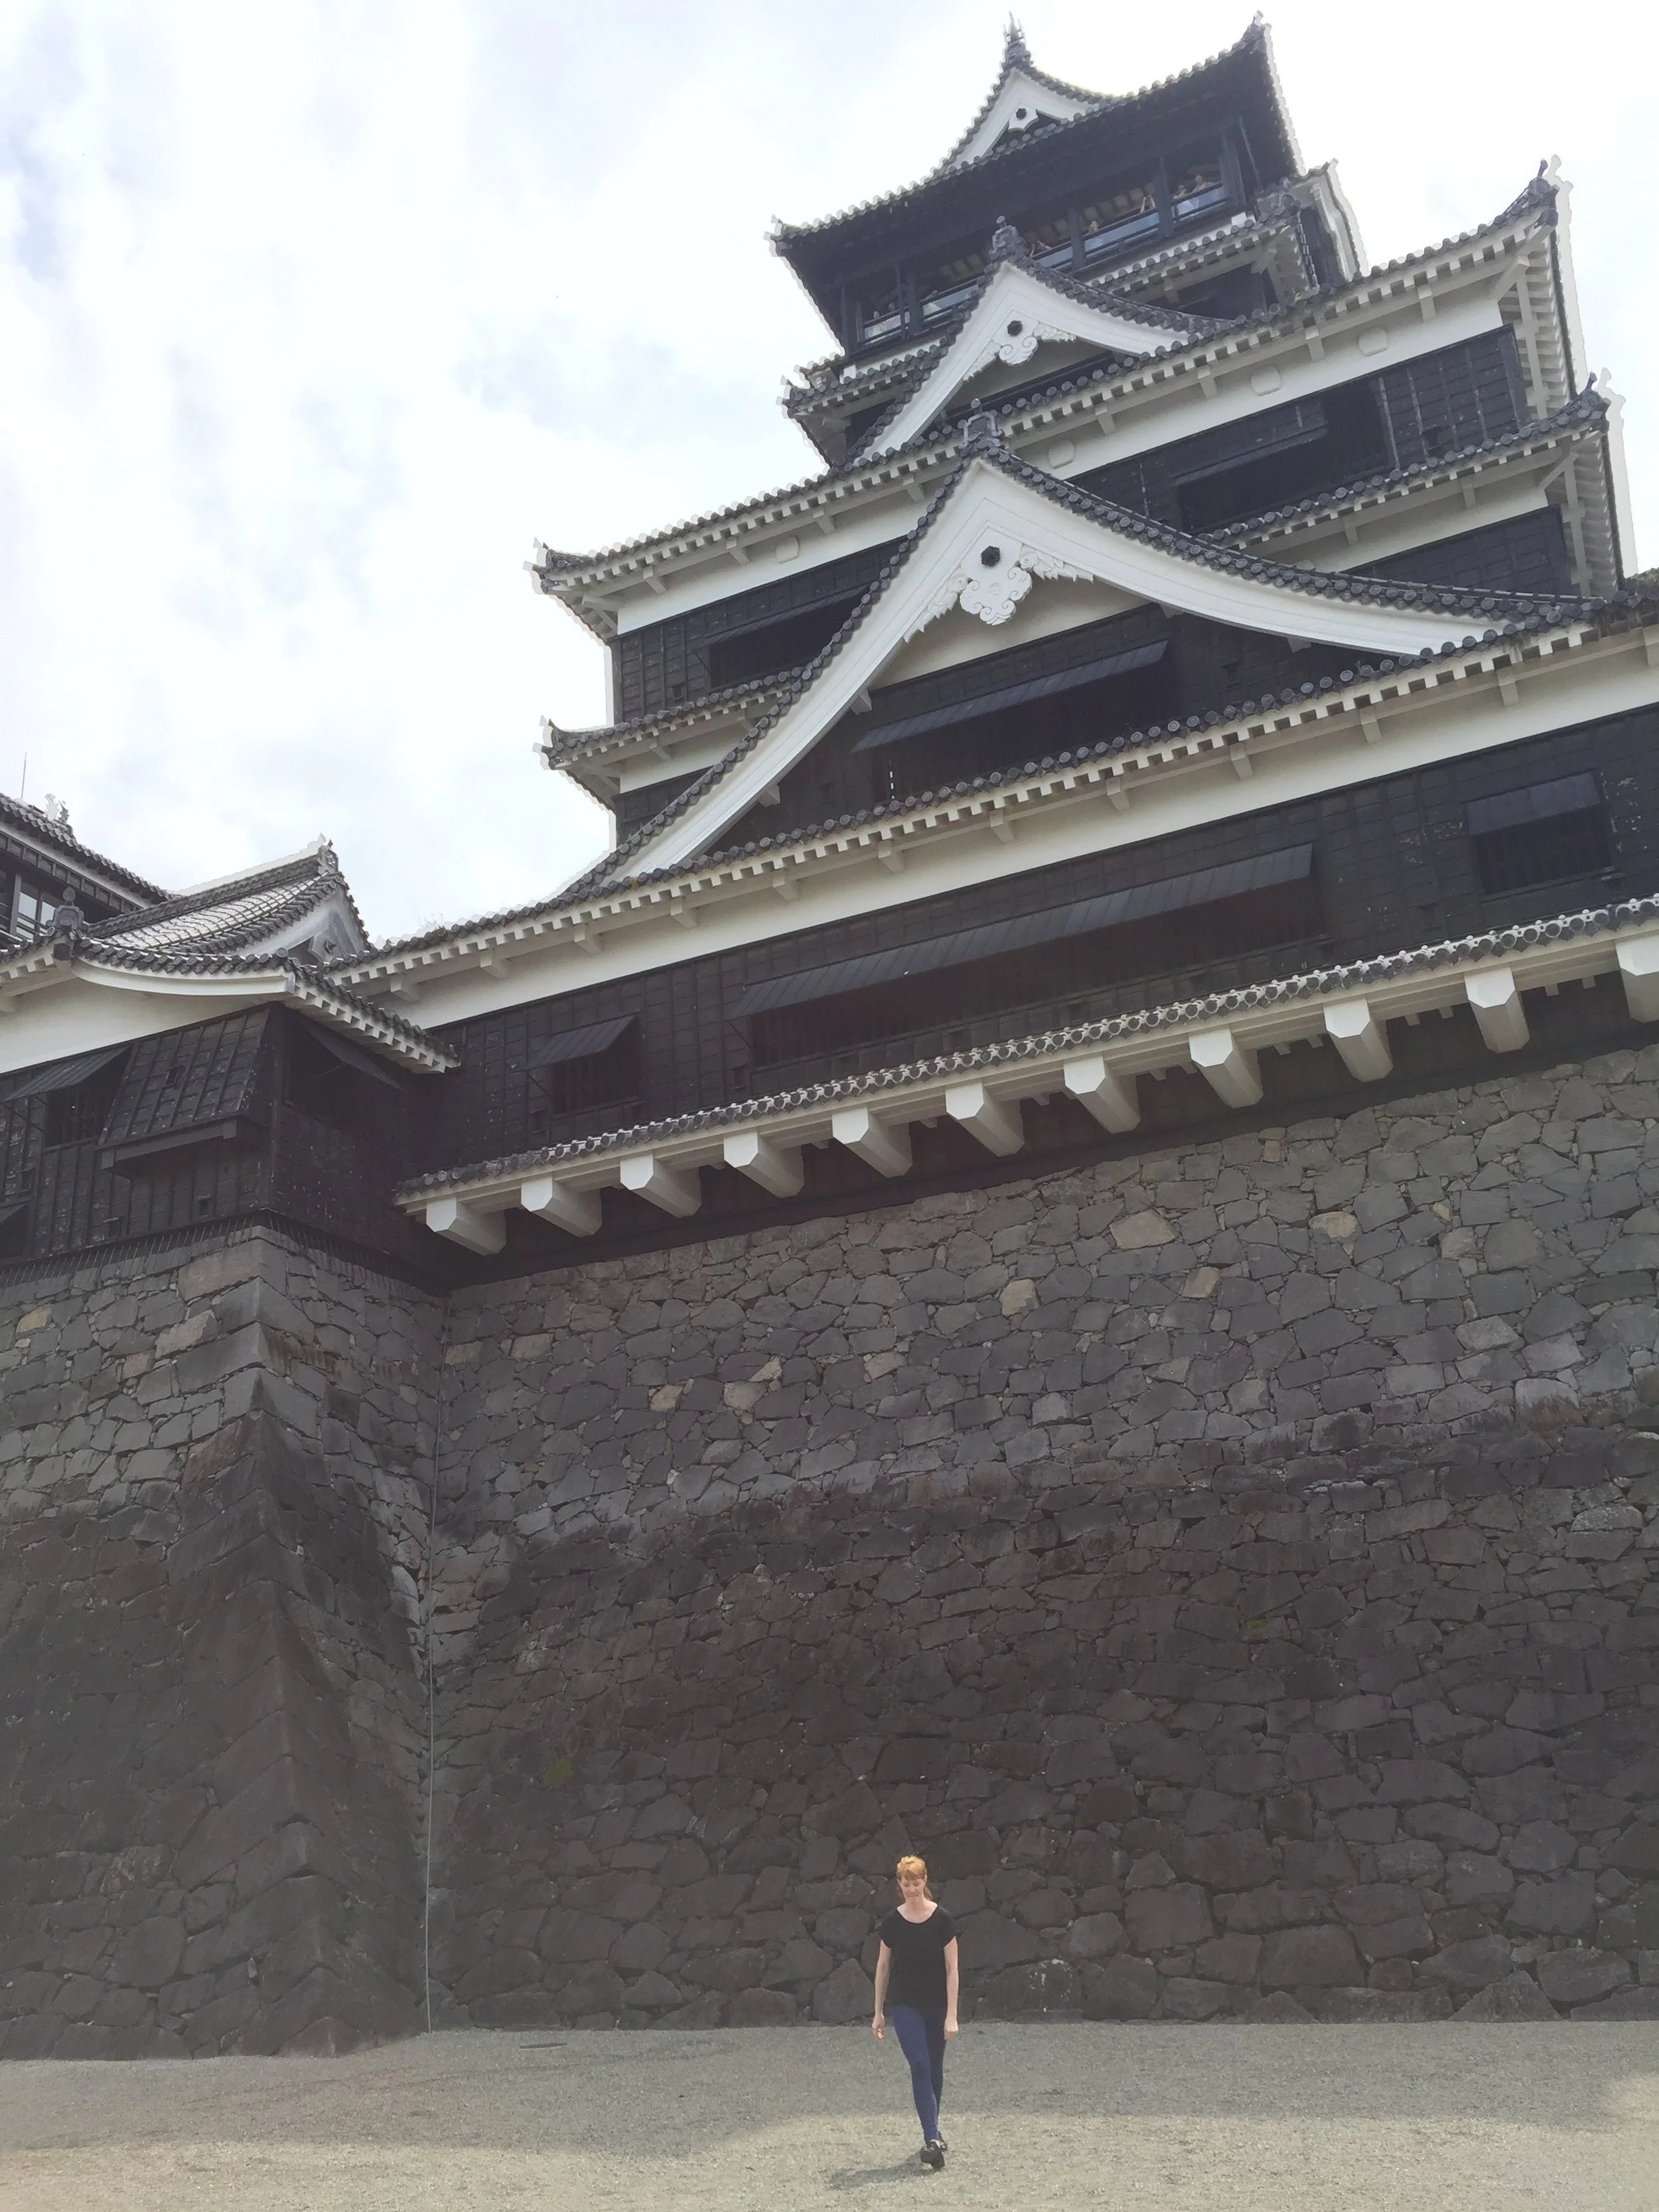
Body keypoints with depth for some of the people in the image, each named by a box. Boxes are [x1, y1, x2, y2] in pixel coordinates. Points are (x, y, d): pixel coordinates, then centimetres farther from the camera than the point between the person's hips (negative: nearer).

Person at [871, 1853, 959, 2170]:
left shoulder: (942, 1919, -10)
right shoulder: (893, 1921, -5)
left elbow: (952, 1969, -8)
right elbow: (883, 1967, 4)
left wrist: (952, 2015, -11)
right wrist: (879, 2012, 6)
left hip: (936, 2005, 0)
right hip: (905, 2005, 0)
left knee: (935, 2069, 11)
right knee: (920, 2067, -13)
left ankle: (932, 2130, 31)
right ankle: (932, 2138, -16)